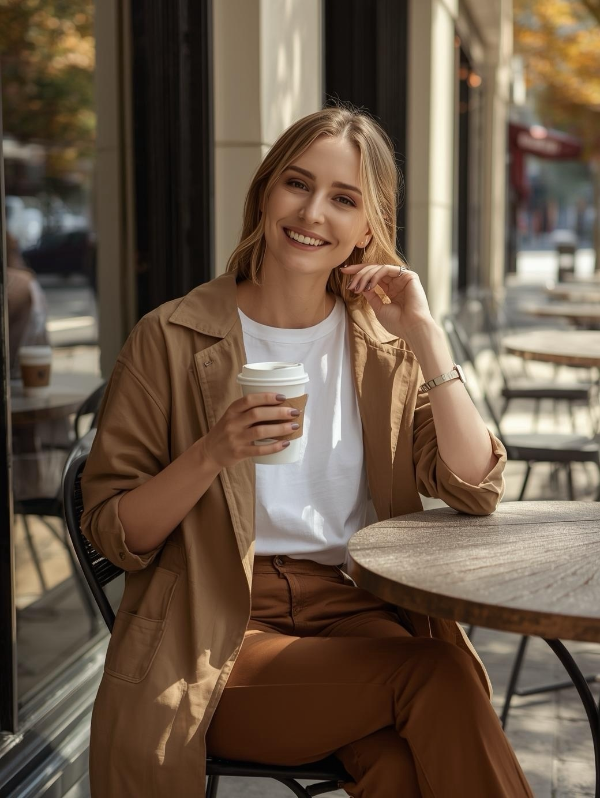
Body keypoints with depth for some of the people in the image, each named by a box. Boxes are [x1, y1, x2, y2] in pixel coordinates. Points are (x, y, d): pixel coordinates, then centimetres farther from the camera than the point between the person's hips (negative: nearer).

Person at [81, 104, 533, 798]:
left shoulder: (385, 346, 10)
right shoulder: (174, 339, 1)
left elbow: (476, 492, -1)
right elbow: (112, 534, 0)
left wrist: (426, 333, -6)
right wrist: (212, 455, -18)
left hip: (359, 611, 3)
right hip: (223, 631, -2)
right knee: (434, 677, -27)